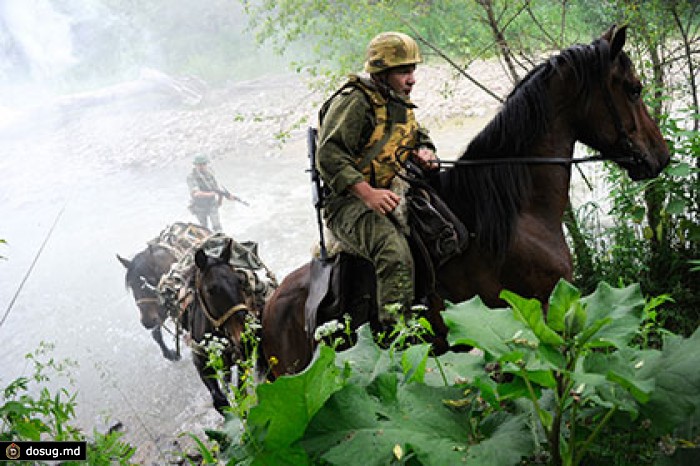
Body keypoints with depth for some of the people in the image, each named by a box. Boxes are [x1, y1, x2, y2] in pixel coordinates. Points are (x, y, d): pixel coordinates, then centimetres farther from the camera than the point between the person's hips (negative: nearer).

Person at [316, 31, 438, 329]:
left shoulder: (400, 105, 20)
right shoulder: (354, 102, -8)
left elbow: (420, 137, 34)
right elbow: (328, 156, -18)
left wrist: (424, 152, 6)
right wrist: (369, 193, -29)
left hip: (393, 195, 9)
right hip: (348, 203, -9)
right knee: (394, 252, -35)